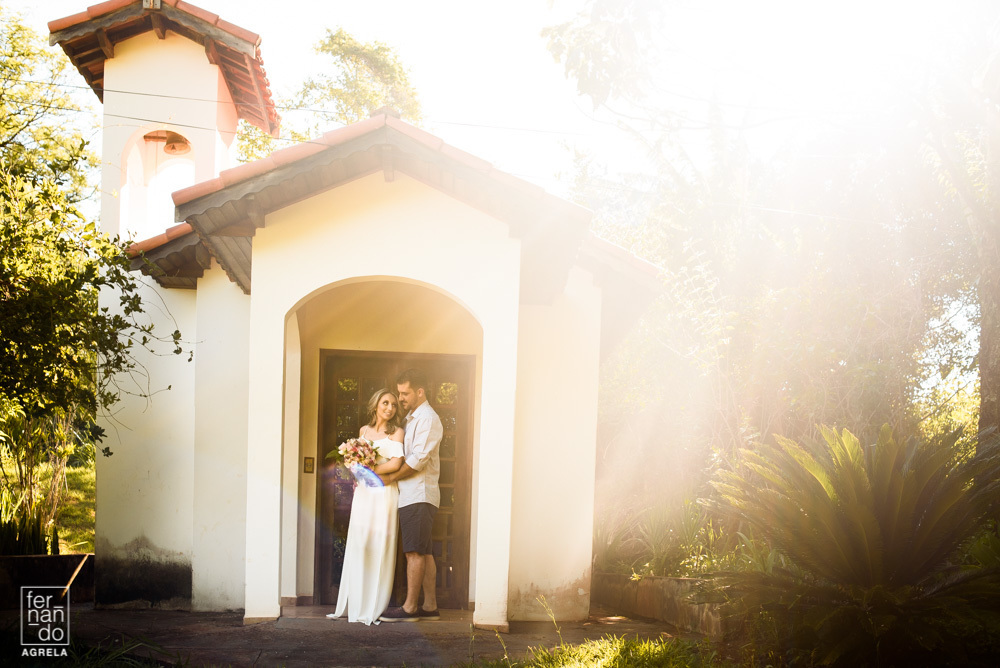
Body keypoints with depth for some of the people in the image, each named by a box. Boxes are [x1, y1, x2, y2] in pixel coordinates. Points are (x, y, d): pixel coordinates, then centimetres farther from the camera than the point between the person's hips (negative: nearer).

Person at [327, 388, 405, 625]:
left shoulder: (396, 432, 0)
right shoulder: (364, 431, 15)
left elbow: (395, 464, -12)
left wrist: (370, 470, -4)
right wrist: (358, 470, 0)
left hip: (384, 493, -5)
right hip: (363, 493, 5)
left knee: (380, 548, -4)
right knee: (358, 547, 3)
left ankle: (374, 607, 2)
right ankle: (355, 604, 10)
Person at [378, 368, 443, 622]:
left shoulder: (427, 418, -11)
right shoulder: (412, 418, 19)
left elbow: (418, 459, -17)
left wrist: (391, 477, -9)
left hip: (419, 494, -9)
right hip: (412, 495, 9)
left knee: (415, 552, -7)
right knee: (424, 553, 10)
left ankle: (410, 608, -4)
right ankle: (430, 606, 13)